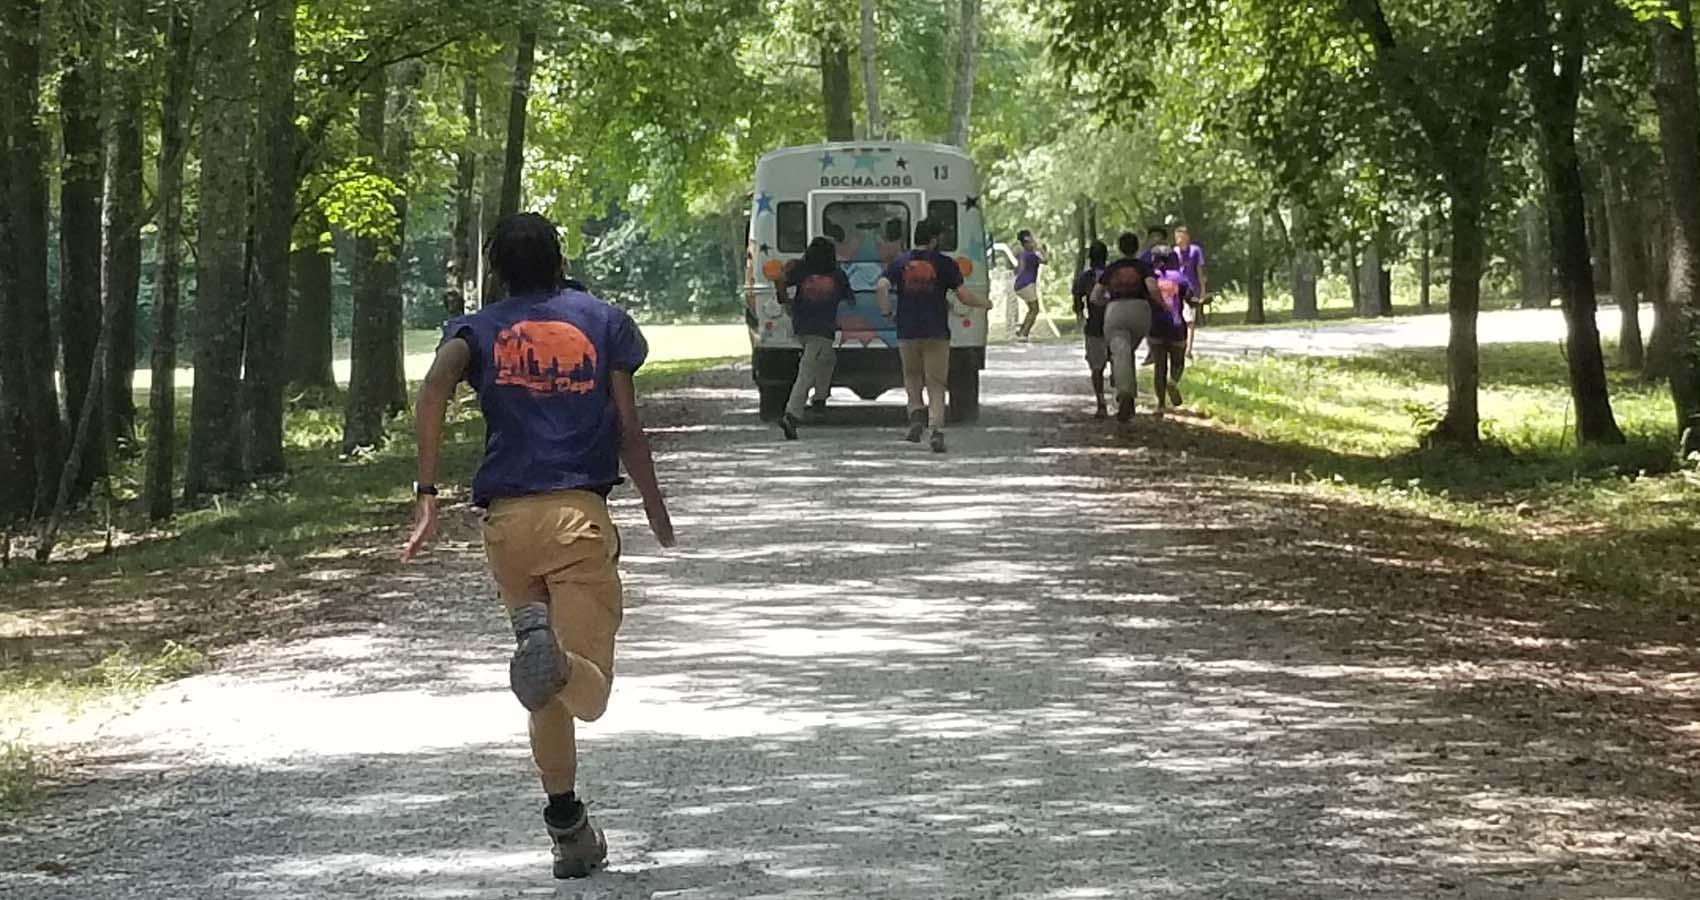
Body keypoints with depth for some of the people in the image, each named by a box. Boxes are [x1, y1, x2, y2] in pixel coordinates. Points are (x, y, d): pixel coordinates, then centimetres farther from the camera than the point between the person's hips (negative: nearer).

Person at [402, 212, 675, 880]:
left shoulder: (479, 329, 13)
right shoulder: (603, 322, 13)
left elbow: (436, 384, -9)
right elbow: (628, 432, 8)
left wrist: (426, 493, -10)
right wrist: (657, 512, 23)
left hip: (506, 522, 3)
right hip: (580, 515, -2)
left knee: (550, 696, 18)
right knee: (589, 693, -10)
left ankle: (568, 827, 15)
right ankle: (554, 658, -44)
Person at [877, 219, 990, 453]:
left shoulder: (900, 263, 4)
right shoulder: (945, 264, -2)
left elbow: (881, 287, -10)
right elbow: (964, 296, -5)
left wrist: (887, 312, 3)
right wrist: (985, 304, 12)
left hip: (907, 333, 1)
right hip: (937, 333, -1)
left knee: (912, 377, 20)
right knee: (936, 383, 3)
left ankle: (917, 415, -1)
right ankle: (937, 429, -10)